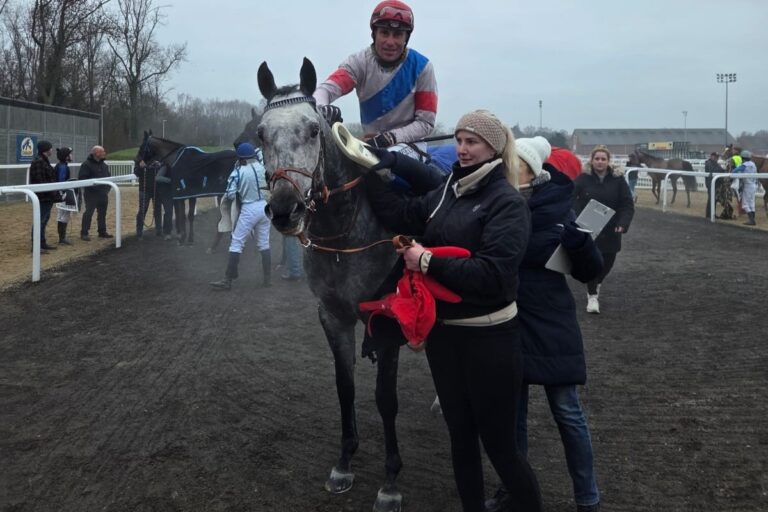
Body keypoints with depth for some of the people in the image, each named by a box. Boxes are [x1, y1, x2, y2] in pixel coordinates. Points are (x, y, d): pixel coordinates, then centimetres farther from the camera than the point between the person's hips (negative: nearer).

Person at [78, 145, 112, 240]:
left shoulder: (104, 165, 15)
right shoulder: (86, 164, -10)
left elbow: (108, 177, 23)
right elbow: (82, 178, -16)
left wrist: (107, 188, 9)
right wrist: (91, 184, -22)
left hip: (103, 194, 7)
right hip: (91, 194, -7)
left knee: (102, 213, 12)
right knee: (88, 213, -8)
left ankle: (102, 231, 23)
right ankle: (84, 233, -3)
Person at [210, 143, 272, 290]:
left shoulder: (238, 172, -11)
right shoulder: (263, 168, -1)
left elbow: (230, 195, -13)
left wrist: (232, 197, 10)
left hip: (249, 209, -5)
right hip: (264, 206, 5)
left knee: (236, 244, -1)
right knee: (264, 244, 15)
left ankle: (227, 281, -3)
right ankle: (268, 278, 18)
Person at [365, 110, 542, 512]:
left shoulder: (507, 202, -14)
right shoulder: (447, 191, 8)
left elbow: (491, 274, -24)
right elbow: (400, 216, -1)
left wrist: (428, 262, -22)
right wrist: (369, 169, -8)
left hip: (488, 337, -7)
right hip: (442, 331, 7)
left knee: (498, 443, 3)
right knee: (460, 434, 19)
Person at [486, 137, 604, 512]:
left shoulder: (555, 210, -10)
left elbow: (590, 272, -8)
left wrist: (578, 239, -25)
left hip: (550, 325, -3)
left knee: (566, 411, 7)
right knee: (510, 410, 15)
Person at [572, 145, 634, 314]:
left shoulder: (618, 180, 0)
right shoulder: (582, 180, -5)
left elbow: (628, 205, -2)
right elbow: (573, 203, -6)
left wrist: (623, 224, -16)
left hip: (610, 231, 3)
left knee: (607, 262, 13)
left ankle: (596, 283, 44)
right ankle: (592, 296, 12)